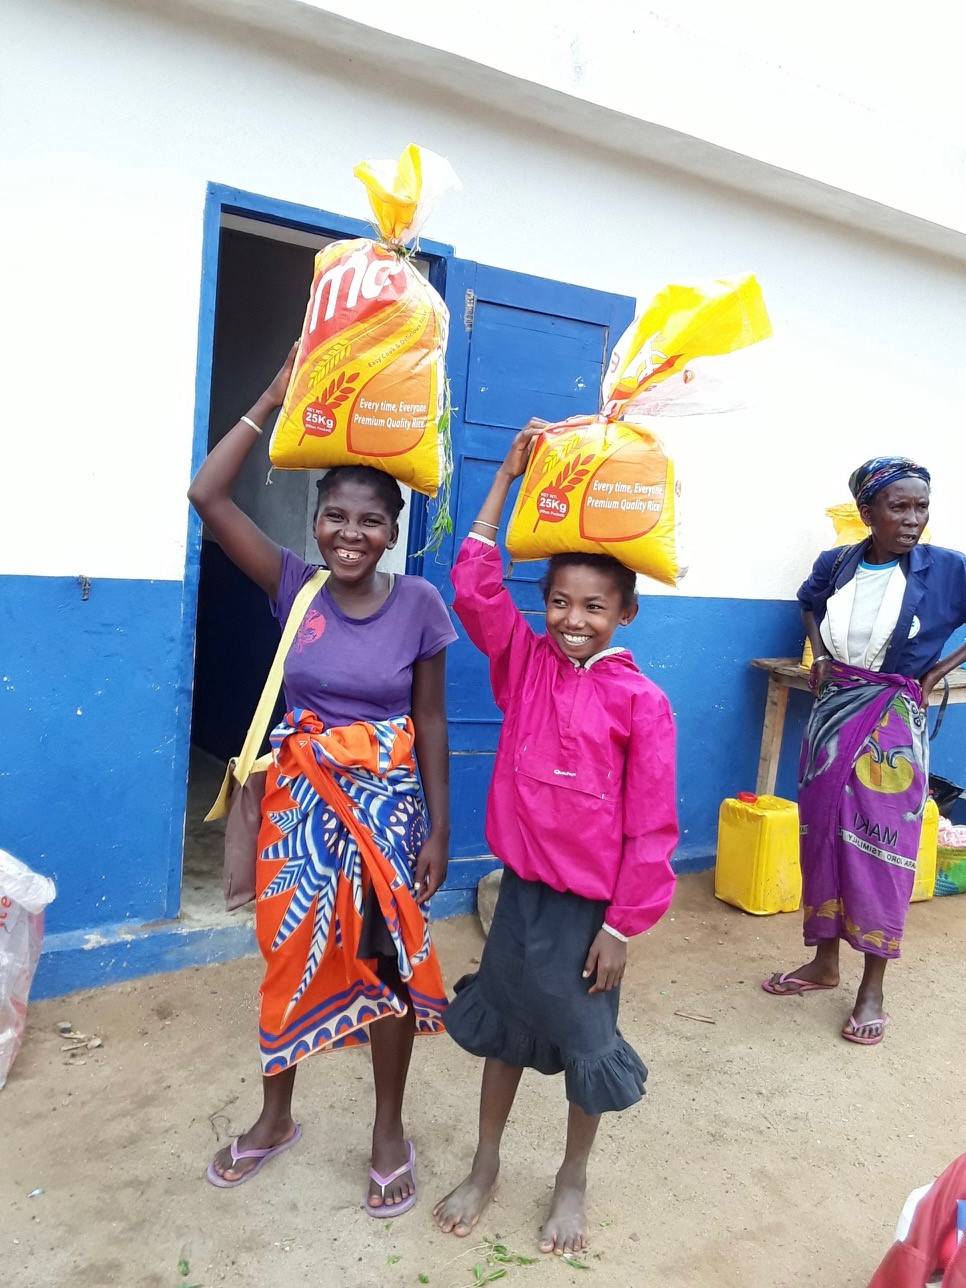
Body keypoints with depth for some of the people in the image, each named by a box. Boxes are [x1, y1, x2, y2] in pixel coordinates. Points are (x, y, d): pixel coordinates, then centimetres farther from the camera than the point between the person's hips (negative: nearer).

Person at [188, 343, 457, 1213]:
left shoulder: (420, 605, -10)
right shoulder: (294, 587, -6)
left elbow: (430, 723, -4)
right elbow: (207, 495, -13)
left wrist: (438, 829, -4)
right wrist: (275, 398, -14)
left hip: (388, 804, -2)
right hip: (300, 798, 2)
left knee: (388, 964, 12)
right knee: (291, 957, 17)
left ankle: (390, 1132, 36)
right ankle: (275, 1118, 42)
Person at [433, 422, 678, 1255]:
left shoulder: (641, 704, -14)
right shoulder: (525, 662, -4)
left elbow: (650, 827, -11)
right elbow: (476, 586, -10)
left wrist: (623, 925, -9)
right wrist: (507, 480, -12)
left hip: (593, 904, -3)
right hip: (521, 887, 4)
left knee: (587, 1041, 16)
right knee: (503, 1027, 20)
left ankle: (573, 1179, 42)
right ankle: (485, 1166, 43)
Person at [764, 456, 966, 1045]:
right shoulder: (835, 565, -1)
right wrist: (820, 655, 7)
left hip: (893, 726, -3)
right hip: (832, 716, 4)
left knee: (881, 850, 1)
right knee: (823, 836, 11)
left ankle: (873, 988, 17)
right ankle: (825, 961, 29)